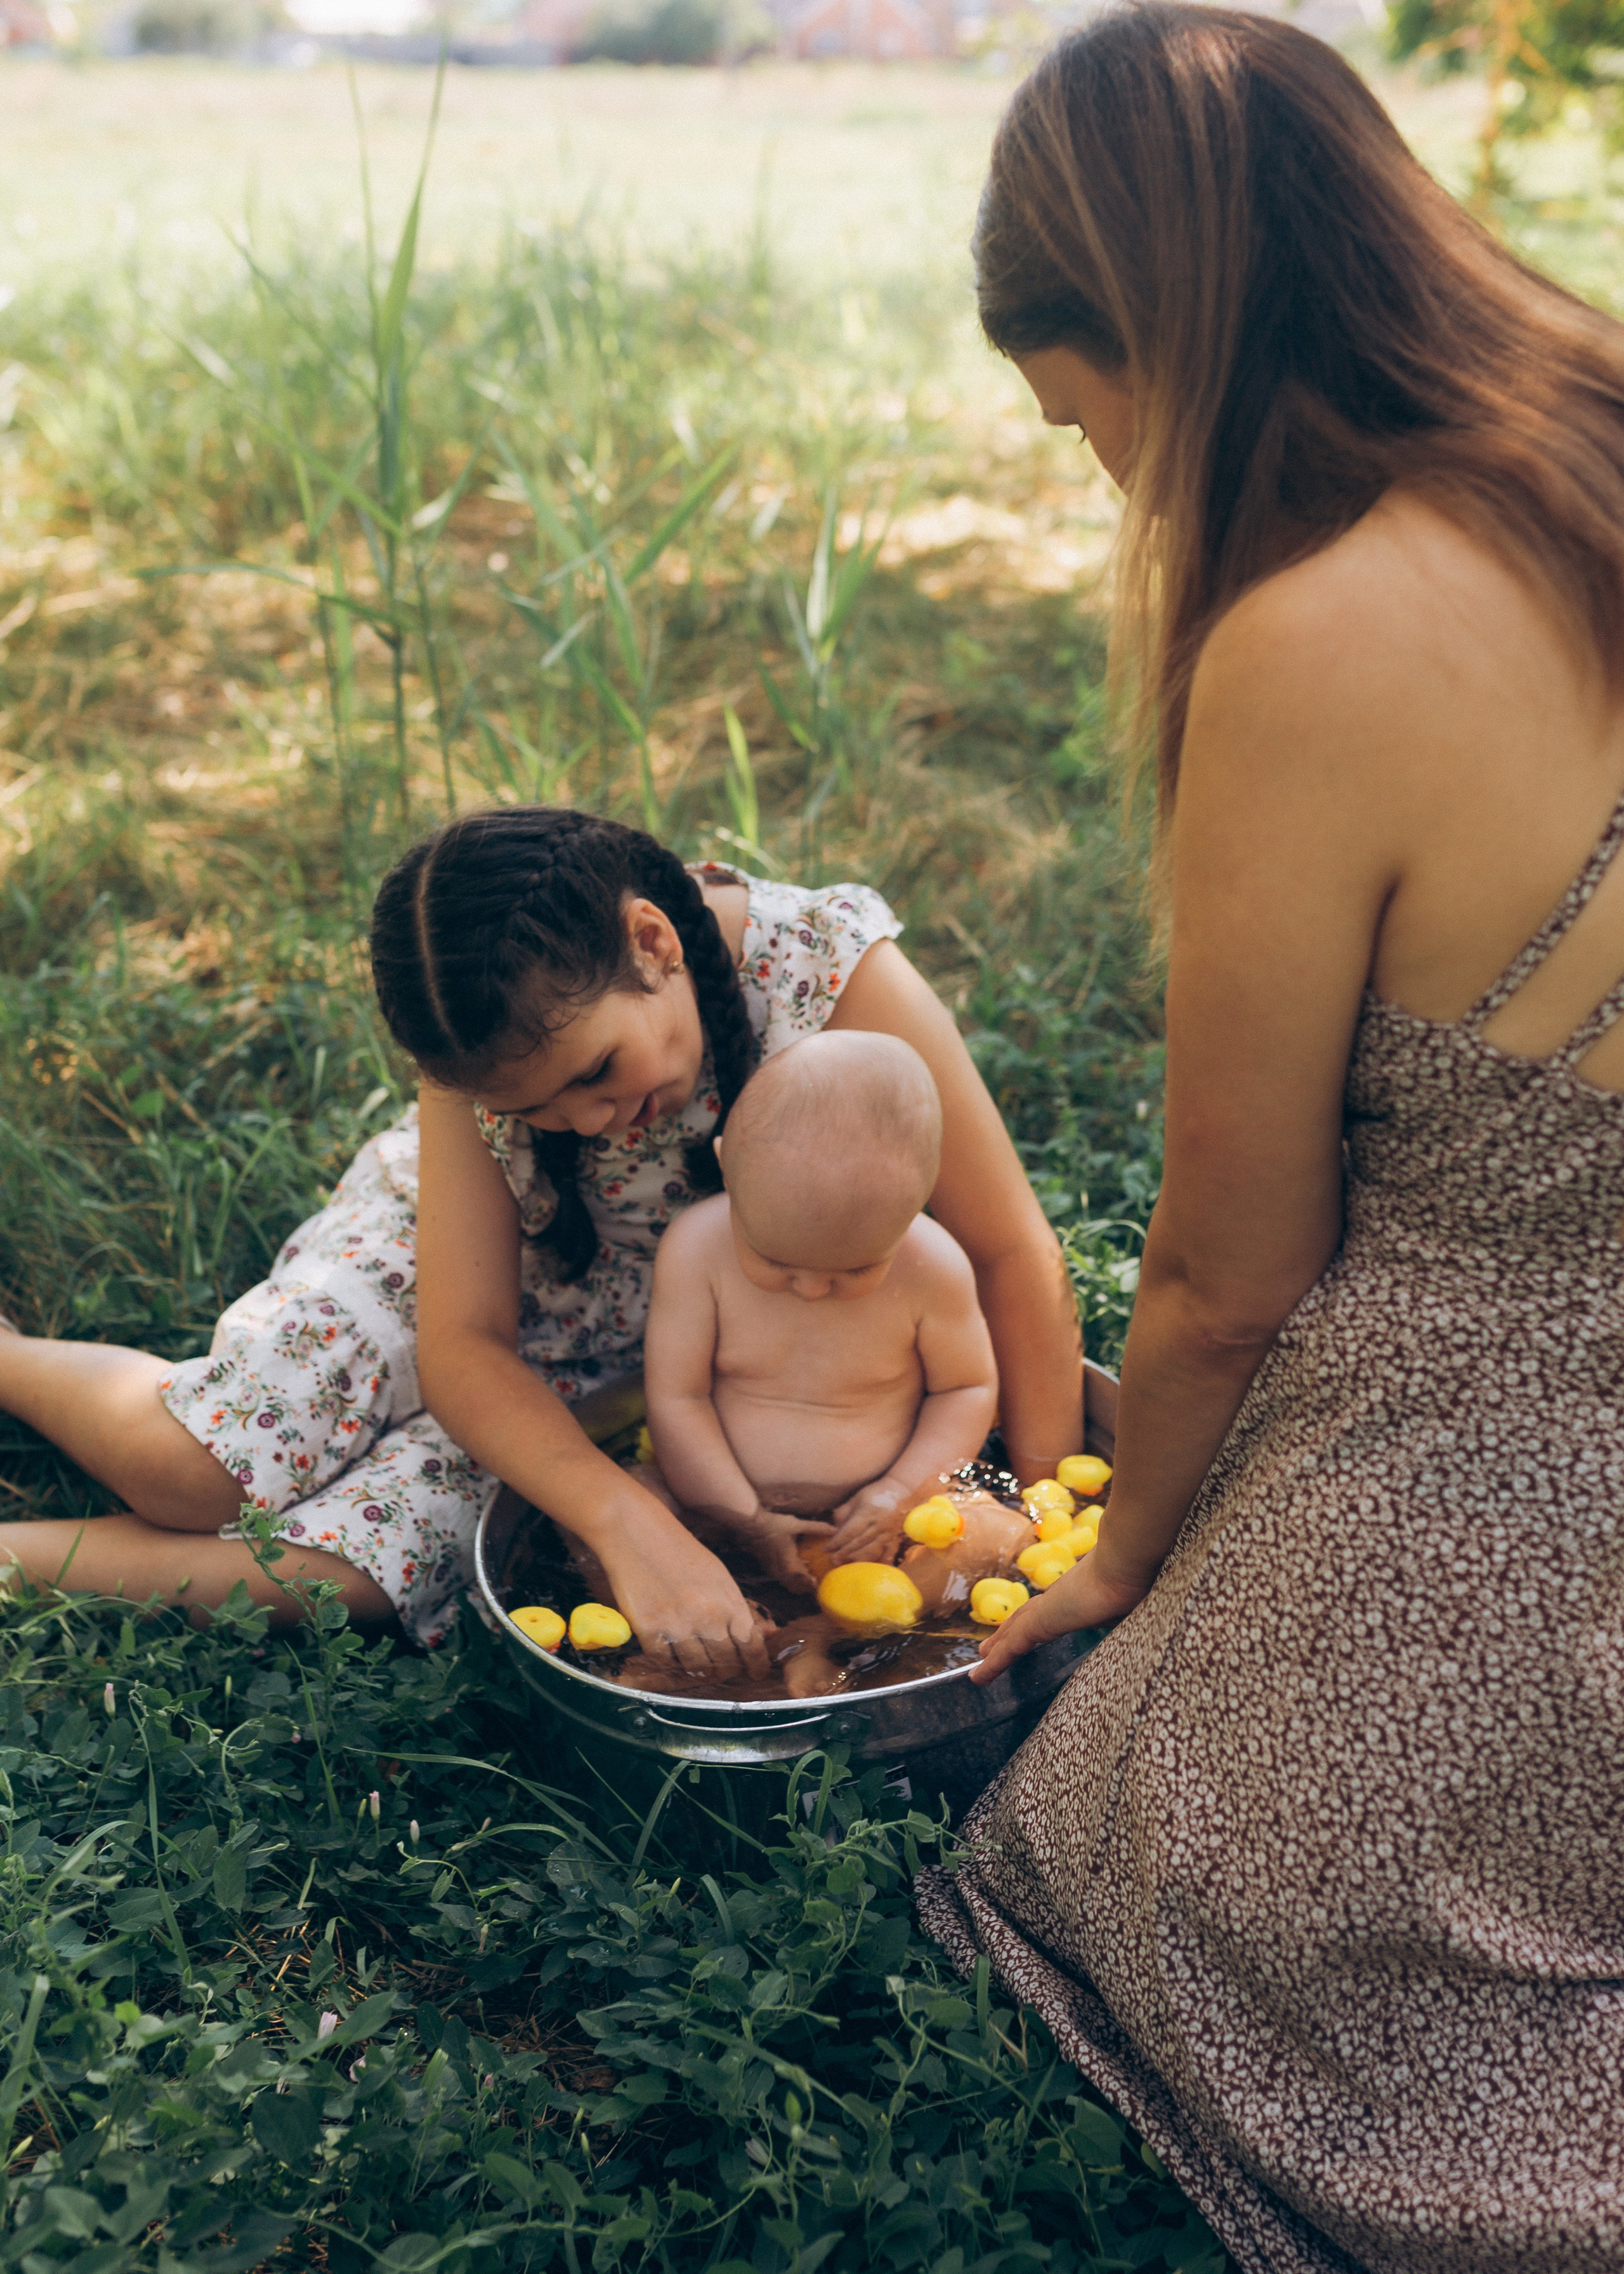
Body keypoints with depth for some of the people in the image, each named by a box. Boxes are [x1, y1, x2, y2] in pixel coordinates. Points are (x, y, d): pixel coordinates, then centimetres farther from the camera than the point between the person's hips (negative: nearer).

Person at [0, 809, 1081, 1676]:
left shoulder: (839, 973, -33)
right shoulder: (485, 1044, -25)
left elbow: (1016, 1254, -26)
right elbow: (461, 1346, -23)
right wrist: (635, 1527, -37)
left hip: (634, 1364, 0)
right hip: (447, 1248, 1)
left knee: (353, 1570, -18)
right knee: (181, 1466, -17)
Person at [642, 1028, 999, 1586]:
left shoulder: (932, 1268, -13)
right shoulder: (695, 1251, -15)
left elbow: (968, 1388, 1)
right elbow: (676, 1396, -9)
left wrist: (902, 1493, -13)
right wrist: (747, 1522, -16)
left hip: (869, 1519, 0)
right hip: (724, 1510, 1)